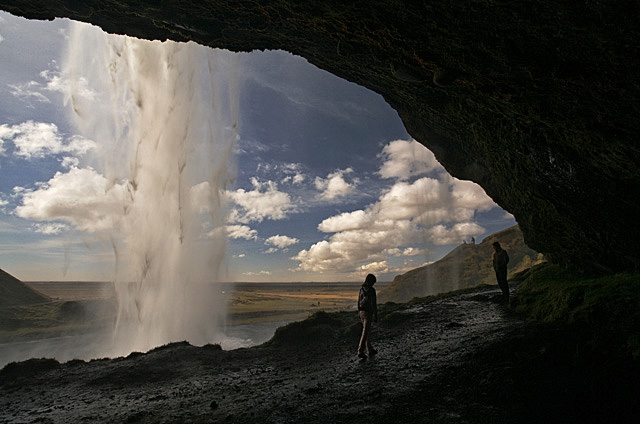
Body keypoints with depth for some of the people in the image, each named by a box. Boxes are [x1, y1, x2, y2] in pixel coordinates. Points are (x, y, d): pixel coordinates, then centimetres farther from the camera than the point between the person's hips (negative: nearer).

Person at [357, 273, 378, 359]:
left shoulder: (361, 289, 6)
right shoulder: (371, 290, -17)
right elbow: (374, 304, -16)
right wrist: (375, 316, -11)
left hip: (361, 312, 7)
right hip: (368, 313, -7)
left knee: (368, 331, 17)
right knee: (365, 333, -3)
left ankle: (370, 350, 26)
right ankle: (360, 351, -4)